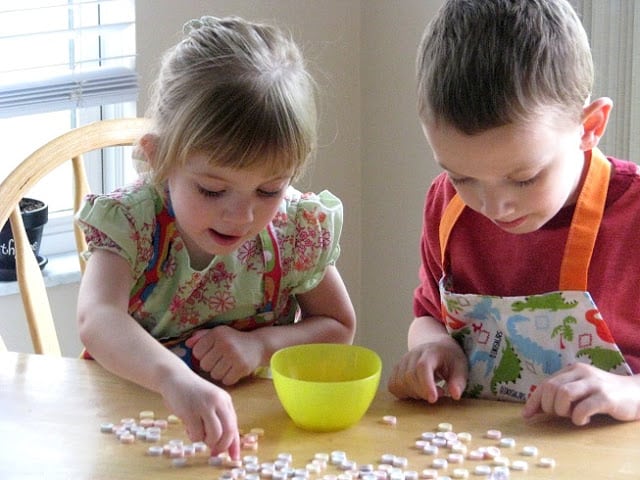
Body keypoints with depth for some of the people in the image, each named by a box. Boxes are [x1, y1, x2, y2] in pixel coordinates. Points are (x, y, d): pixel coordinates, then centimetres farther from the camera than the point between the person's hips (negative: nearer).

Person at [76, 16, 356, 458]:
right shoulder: (130, 221, -19)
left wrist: (261, 345, -15)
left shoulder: (298, 229, -11)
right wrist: (174, 378, -57)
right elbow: (97, 320, -37)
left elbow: (339, 328, 5)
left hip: (256, 412, 2)